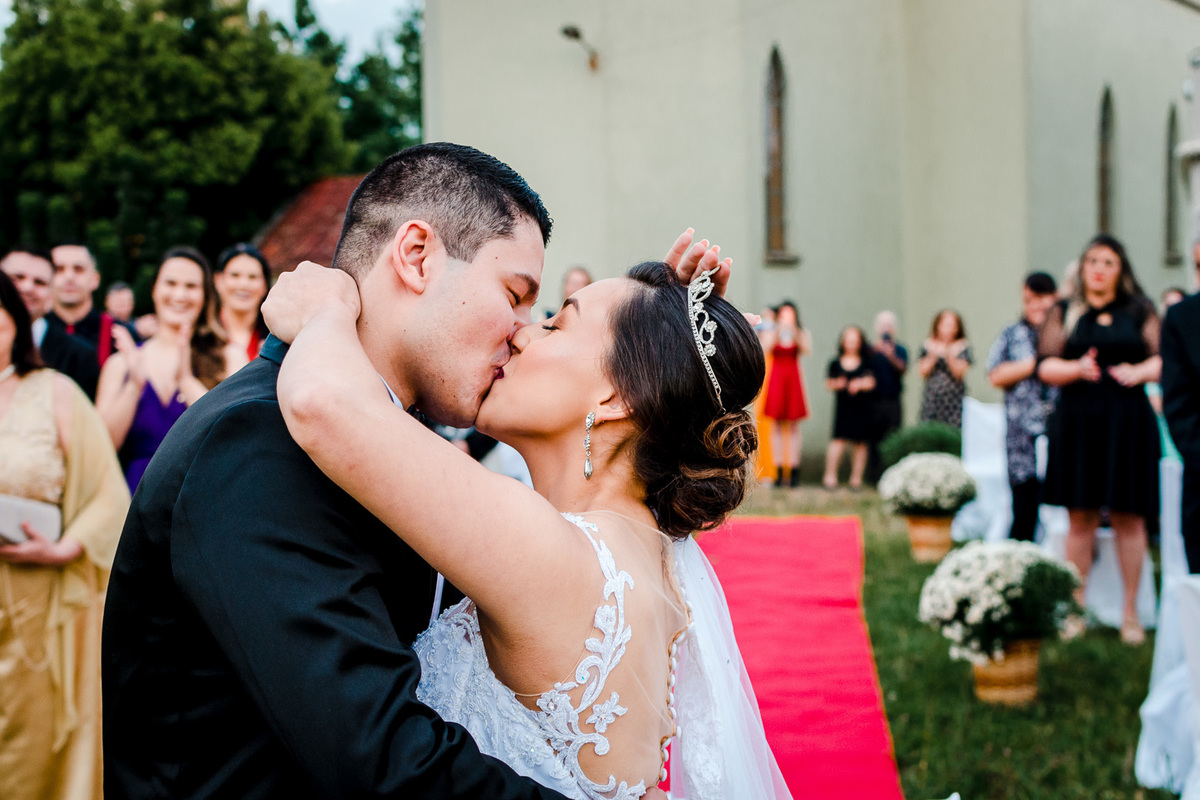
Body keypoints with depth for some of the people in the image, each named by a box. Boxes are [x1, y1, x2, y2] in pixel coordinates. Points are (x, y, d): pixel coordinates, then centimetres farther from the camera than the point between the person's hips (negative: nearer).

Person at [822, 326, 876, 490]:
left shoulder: (867, 363, 6)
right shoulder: (835, 364, 6)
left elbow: (870, 382, 0)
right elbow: (829, 383, 7)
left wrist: (859, 384, -18)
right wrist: (837, 384, -13)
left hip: (863, 407, 1)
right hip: (842, 407, -1)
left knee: (860, 443, 3)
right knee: (839, 439, -11)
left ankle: (856, 478, 10)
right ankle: (830, 476, -9)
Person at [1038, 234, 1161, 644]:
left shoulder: (1140, 310, 10)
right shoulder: (1064, 313, 10)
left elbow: (1163, 359, 5)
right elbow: (1046, 366, 3)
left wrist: (1139, 372, -16)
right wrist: (1077, 369, -17)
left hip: (1127, 422, 0)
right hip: (1077, 422, 0)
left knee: (1128, 517, 1)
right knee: (1081, 517, 3)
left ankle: (1131, 611, 9)